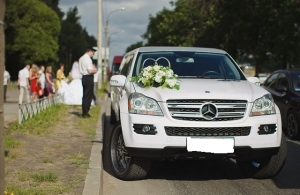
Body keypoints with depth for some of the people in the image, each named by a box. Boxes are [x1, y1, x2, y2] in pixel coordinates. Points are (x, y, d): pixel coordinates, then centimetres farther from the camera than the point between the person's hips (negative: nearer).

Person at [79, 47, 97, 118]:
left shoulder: (81, 58, 12)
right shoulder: (88, 59, -17)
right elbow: (90, 71, -23)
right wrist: (95, 70, -2)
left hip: (84, 77, 9)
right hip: (89, 78, -9)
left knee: (85, 95, 15)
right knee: (88, 96, -3)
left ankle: (84, 112, 20)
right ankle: (85, 113, -1)